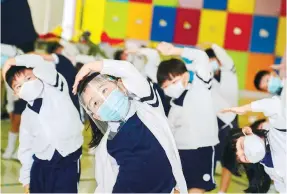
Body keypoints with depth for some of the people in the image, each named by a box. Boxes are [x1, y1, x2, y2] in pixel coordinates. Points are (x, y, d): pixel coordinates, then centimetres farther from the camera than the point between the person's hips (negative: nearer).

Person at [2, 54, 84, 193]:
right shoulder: (26, 116, 8)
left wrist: (15, 61, -9)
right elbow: (26, 147, 16)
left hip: (68, 162, -5)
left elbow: (43, 65, -21)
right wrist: (25, 177, 16)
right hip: (41, 166, 5)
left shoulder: (56, 89, -5)